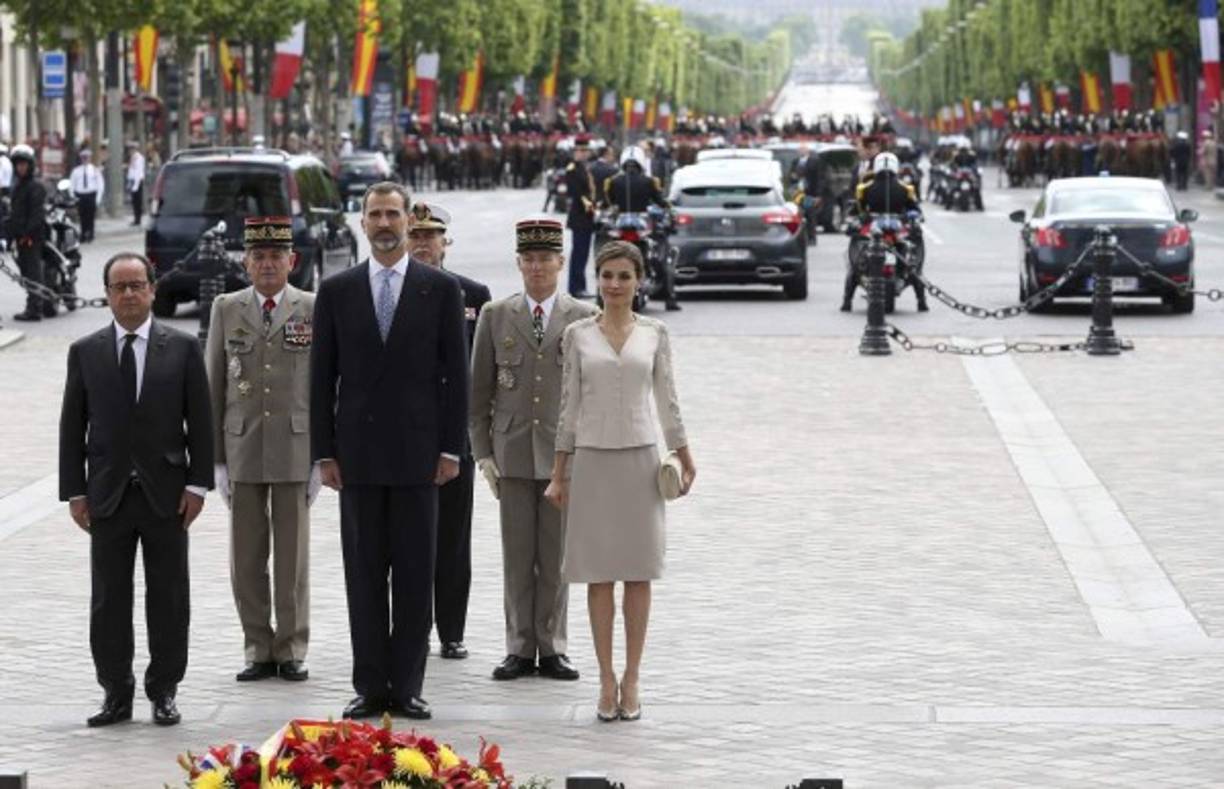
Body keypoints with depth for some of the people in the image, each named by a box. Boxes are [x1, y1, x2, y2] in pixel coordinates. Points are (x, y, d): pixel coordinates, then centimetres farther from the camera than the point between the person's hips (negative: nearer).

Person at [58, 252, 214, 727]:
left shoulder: (182, 349, 3)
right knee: (108, 600, 3)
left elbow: (200, 420, 2)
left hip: (166, 493, -1)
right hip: (108, 493, 1)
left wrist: (197, 484, -5)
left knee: (168, 599, 4)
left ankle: (163, 691, 12)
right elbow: (72, 426, 5)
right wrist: (75, 491, -1)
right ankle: (116, 693, 10)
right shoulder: (85, 352, 5)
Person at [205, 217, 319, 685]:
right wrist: (215, 458, 3)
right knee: (246, 557, 3)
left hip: (295, 450, -2)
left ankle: (292, 651, 10)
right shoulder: (226, 310, 6)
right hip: (242, 450, 2)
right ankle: (258, 650, 11)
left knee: (293, 556, 2)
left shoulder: (313, 311, 2)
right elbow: (213, 388, 7)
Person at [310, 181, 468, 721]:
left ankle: (407, 687, 5)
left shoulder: (441, 290, 4)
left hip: (417, 450, -1)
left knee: (415, 575, 1)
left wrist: (451, 449, -4)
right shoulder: (336, 291, 7)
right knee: (364, 575, 3)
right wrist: (324, 452, 0)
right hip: (358, 453, 1)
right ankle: (370, 687, 7)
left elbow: (455, 374, 3)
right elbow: (322, 377, 7)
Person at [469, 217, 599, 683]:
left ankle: (553, 648, 9)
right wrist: (483, 452, 1)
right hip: (513, 453, 1)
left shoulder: (584, 318, 4)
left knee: (557, 557, 2)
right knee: (517, 556, 2)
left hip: (564, 453, -1)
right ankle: (520, 649, 8)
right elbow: (479, 391, 7)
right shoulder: (495, 317, 6)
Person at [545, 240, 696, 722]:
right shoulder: (578, 335, 3)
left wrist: (685, 459, 9)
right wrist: (558, 474, 5)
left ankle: (631, 679, 9)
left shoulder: (654, 333, 3)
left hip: (640, 459, 0)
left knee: (638, 573, 2)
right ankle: (607, 680, 6)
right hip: (592, 459, 0)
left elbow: (667, 399, 9)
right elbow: (569, 406, 6)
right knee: (599, 574, 1)